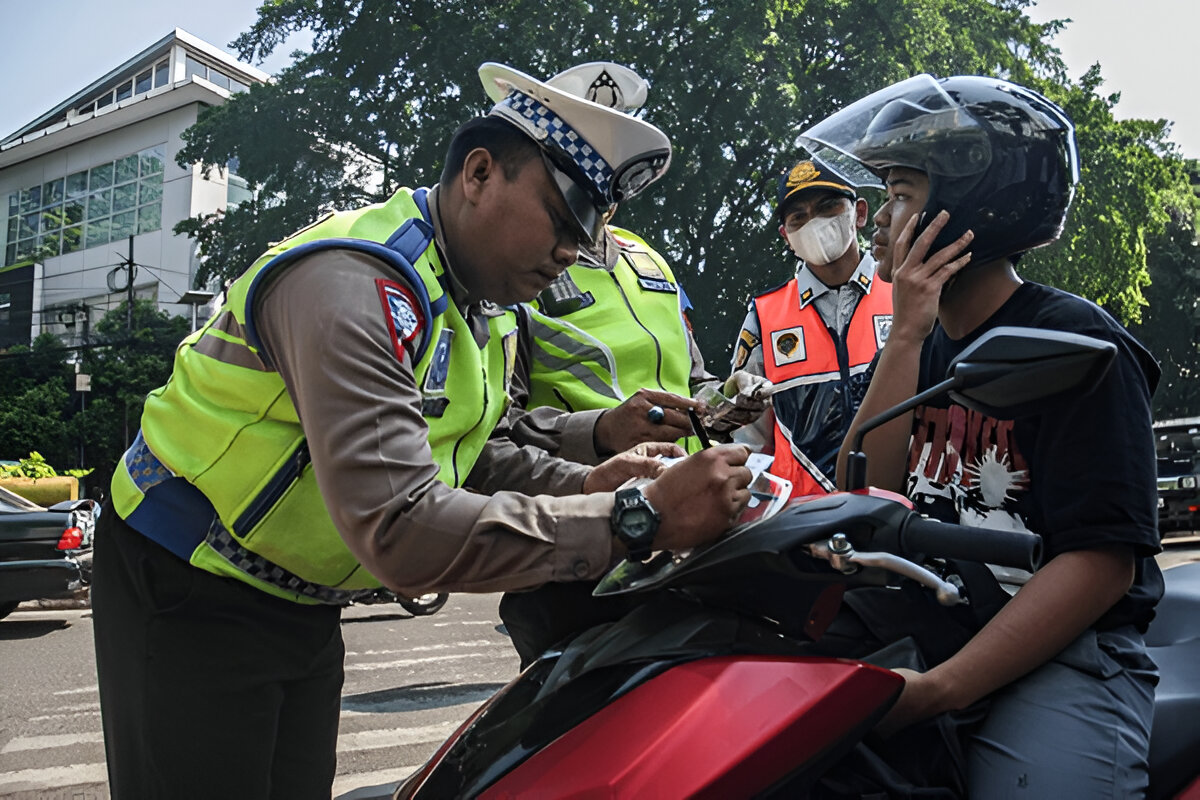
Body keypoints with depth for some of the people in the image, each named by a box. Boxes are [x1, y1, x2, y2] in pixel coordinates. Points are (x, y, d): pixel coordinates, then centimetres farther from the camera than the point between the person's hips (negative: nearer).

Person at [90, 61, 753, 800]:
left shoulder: (491, 309, 3)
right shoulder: (356, 282, -29)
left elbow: (462, 451, 9)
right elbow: (402, 531, -39)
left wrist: (580, 485, -9)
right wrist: (639, 519, -38)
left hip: (304, 608, 8)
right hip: (194, 596, -8)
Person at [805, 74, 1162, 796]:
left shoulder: (1074, 338, -8)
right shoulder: (923, 346, 12)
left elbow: (1105, 558, -15)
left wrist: (935, 689, -24)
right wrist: (907, 336, -7)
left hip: (1063, 653, -5)